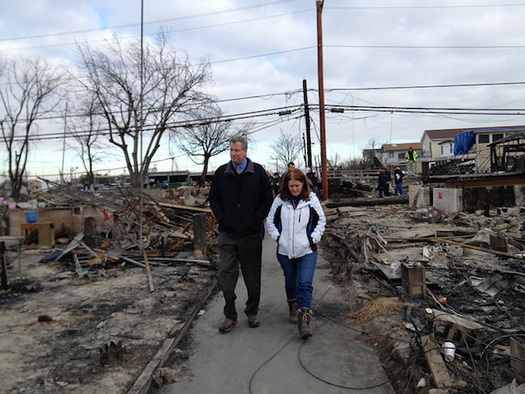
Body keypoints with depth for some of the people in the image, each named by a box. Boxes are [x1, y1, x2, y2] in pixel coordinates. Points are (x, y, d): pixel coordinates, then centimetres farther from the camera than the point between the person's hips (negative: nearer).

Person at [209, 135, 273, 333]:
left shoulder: (258, 172, 1)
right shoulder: (221, 173, 4)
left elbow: (267, 199, 3)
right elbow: (213, 198, 11)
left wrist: (256, 220, -5)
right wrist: (222, 218, -1)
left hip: (251, 233, -1)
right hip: (227, 233, 1)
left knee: (252, 277, 10)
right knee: (226, 275, 0)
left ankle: (252, 312, 28)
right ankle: (230, 315, 16)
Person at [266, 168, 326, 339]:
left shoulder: (311, 199, -1)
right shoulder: (279, 200, 1)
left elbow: (321, 221, 8)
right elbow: (270, 221, 11)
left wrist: (314, 238, -2)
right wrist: (277, 236, -1)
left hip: (307, 250, -2)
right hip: (285, 250, 2)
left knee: (305, 284, -10)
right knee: (290, 282, 18)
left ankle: (304, 320, -8)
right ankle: (293, 307, 41)